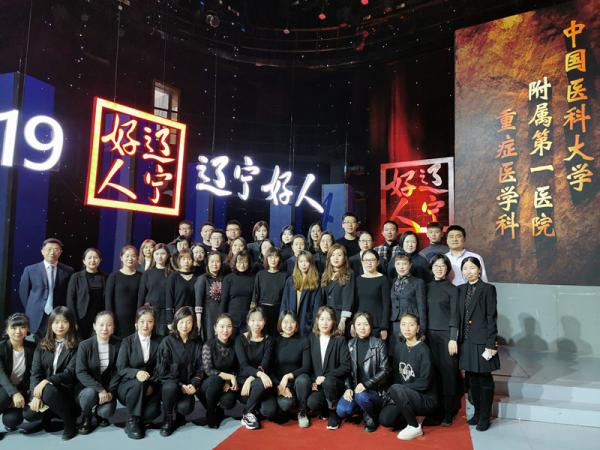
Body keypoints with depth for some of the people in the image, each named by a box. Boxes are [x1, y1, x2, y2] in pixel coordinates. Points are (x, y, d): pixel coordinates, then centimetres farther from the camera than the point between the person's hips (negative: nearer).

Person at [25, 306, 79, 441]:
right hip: (43, 388, 4)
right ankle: (48, 413, 14)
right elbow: (35, 372, 0)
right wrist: (36, 394, -15)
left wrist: (47, 381, -28)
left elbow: (70, 373, -14)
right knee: (30, 414, -22)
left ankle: (70, 423, -13)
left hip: (66, 389, -4)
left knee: (48, 390, -35)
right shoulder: (42, 345, 6)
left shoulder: (76, 346, -6)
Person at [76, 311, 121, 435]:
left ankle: (100, 413, 15)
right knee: (90, 393, -34)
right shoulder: (85, 345, -12)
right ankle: (86, 418, 0)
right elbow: (81, 373, -17)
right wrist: (99, 389, -26)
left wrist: (110, 391, -16)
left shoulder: (118, 345, -8)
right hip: (89, 386, 0)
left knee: (106, 412, -24)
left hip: (108, 387, 1)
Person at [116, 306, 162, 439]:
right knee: (139, 382, -35)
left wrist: (152, 385, -19)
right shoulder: (127, 342, -3)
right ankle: (132, 421, -14)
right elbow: (121, 368, -11)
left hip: (150, 387, 1)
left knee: (153, 411, -28)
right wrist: (136, 373, -32)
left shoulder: (159, 342, 2)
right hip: (127, 386, -1)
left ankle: (138, 420, 9)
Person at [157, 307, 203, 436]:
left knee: (185, 407, -26)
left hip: (187, 386, 1)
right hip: (169, 381, -1)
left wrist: (194, 384, -14)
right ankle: (167, 420, -9)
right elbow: (163, 370, -8)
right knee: (170, 387, -35)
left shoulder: (197, 343, 3)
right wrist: (179, 385, -16)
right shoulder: (167, 341, -5)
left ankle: (177, 416, 13)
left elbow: (200, 368, 4)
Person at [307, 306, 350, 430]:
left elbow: (346, 366, -10)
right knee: (312, 403, -29)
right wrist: (313, 381, -7)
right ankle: (326, 410, 7)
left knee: (328, 382, -36)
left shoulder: (340, 340, -2)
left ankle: (334, 412, -7)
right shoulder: (311, 339, 7)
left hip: (335, 383, -1)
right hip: (317, 384, 2)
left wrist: (325, 377, -18)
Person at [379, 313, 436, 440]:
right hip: (404, 396, 5)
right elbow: (396, 375, 8)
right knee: (384, 419, -17)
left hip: (425, 398, -5)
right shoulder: (398, 347, 3)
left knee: (395, 389, -31)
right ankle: (413, 416, 9)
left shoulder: (423, 350, -16)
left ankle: (415, 427, -11)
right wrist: (394, 395, -9)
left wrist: (395, 390, -17)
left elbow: (424, 383, -18)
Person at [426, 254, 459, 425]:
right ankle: (435, 410, 13)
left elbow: (454, 315, -5)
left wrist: (453, 339, -11)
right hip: (430, 334, 4)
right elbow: (425, 312, 12)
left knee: (448, 373, 0)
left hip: (446, 334, -3)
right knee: (433, 372, 4)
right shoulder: (427, 287, 10)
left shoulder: (452, 289, -1)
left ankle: (448, 414, 9)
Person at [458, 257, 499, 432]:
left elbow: (492, 317, -9)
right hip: (466, 341, 5)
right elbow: (459, 317, 10)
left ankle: (485, 417, 17)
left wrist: (491, 344, -13)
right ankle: (477, 412, 28)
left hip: (481, 341, -5)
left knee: (484, 379, 6)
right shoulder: (461, 289, 9)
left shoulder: (488, 289, -7)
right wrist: (457, 340, 7)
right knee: (471, 379, 13)